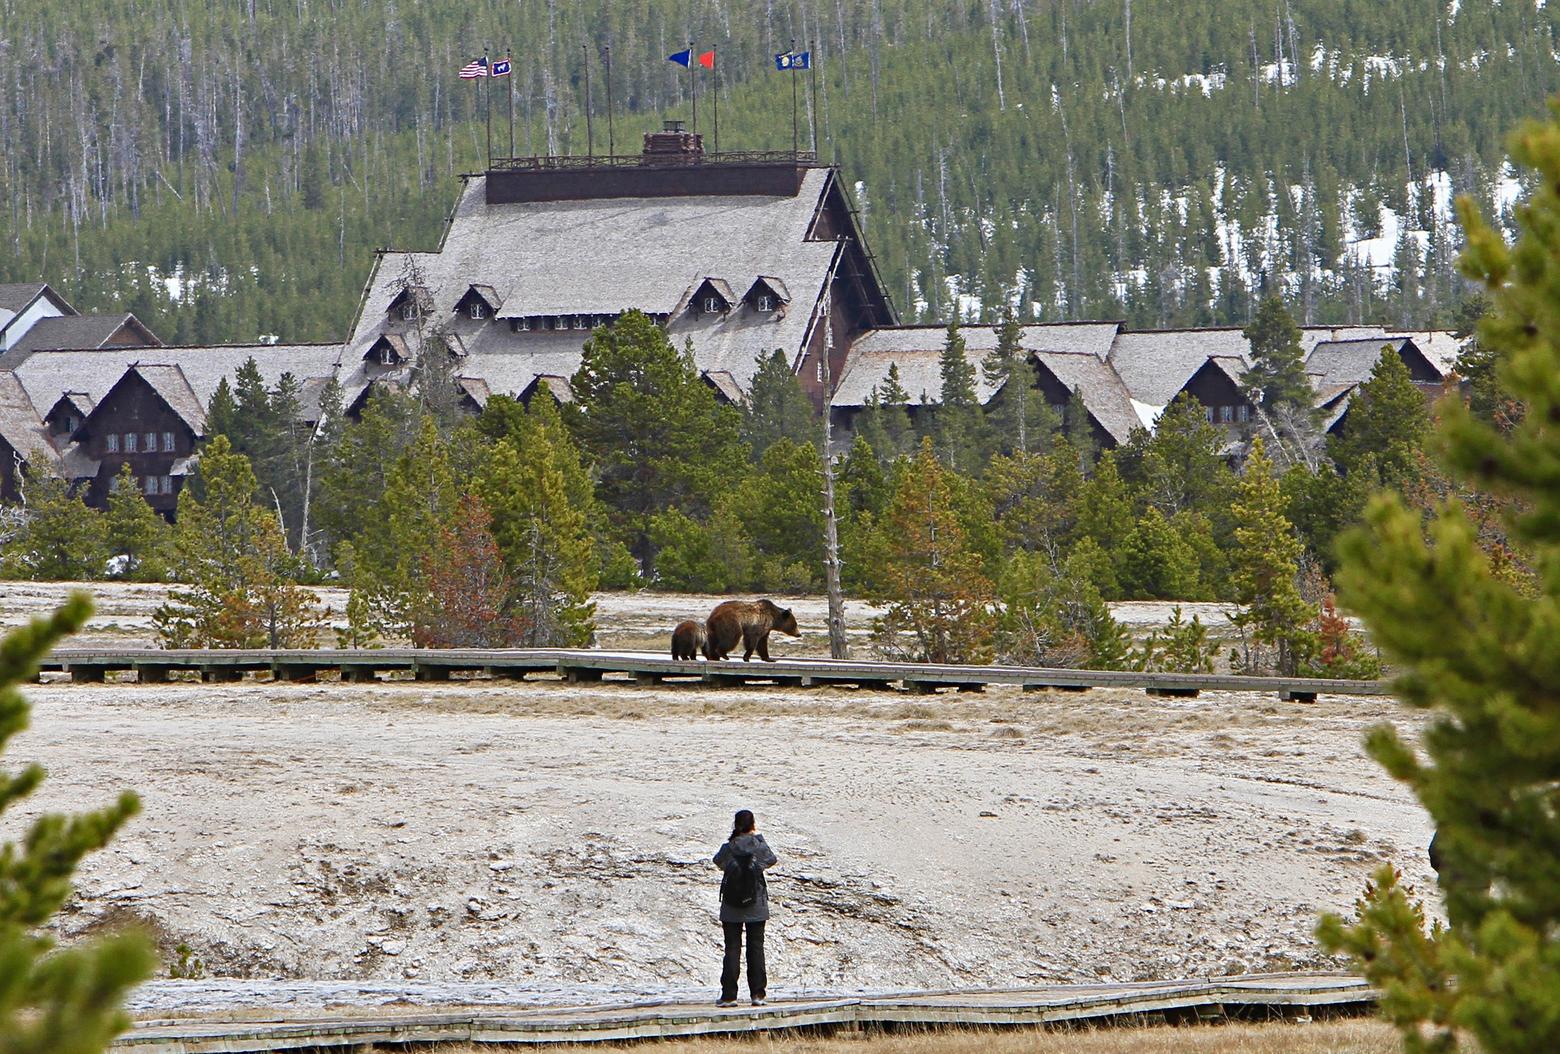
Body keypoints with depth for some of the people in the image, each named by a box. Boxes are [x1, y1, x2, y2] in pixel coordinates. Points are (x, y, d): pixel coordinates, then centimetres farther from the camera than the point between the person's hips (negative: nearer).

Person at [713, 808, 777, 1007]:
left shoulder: (729, 848, -7)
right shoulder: (759, 846, -8)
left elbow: (718, 861, 12)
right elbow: (772, 859, 11)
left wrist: (733, 839, 13)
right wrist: (758, 837, 18)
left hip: (731, 908, 0)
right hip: (756, 906, 0)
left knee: (732, 948, 3)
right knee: (756, 948, 7)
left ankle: (729, 994, 0)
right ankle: (758, 993, 5)